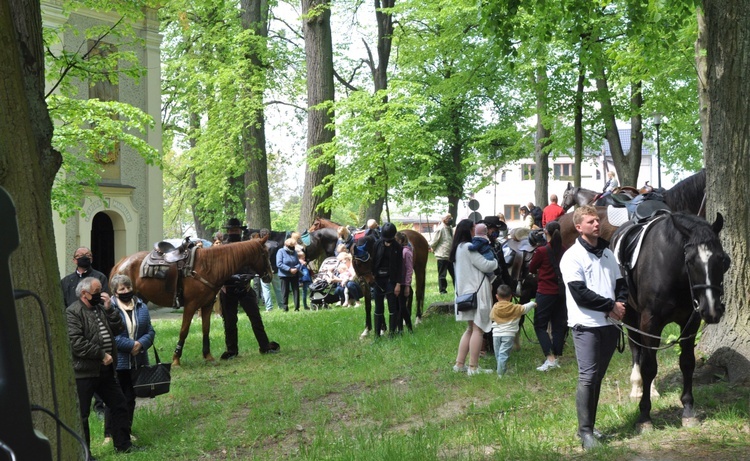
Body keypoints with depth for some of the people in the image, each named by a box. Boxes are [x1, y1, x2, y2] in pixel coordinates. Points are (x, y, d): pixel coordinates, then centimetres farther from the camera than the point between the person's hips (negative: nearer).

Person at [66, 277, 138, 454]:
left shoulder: (100, 308, 12)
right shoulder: (73, 312, -14)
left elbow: (118, 329, 9)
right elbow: (76, 343, -22)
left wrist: (109, 309, -4)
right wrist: (102, 355, -18)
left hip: (105, 370, 8)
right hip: (84, 371, -8)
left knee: (119, 405, 15)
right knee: (81, 414, 1)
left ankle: (123, 444, 28)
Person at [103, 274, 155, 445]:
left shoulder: (142, 307, 7)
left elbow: (150, 331, 6)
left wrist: (141, 344, -14)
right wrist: (131, 345, -20)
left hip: (137, 361, 5)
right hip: (116, 362, -5)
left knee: (130, 398, 15)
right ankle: (109, 433, 9)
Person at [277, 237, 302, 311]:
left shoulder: (294, 252, 10)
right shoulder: (281, 251, -6)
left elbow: (299, 263, 11)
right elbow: (279, 264, -15)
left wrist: (296, 268, -13)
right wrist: (289, 269, -20)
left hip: (295, 274, 4)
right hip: (284, 275, -4)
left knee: (296, 291, 2)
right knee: (285, 292, 0)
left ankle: (297, 307, 6)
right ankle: (285, 307, 7)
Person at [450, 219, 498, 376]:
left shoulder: (459, 248, 17)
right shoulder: (468, 247, -14)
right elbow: (485, 266, -15)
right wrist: (496, 262, 4)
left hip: (466, 292, 10)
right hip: (476, 292, -10)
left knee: (471, 329, 17)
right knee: (478, 329, -8)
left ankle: (459, 364, 16)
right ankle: (473, 367, -10)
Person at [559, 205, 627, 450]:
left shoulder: (607, 253, 14)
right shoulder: (572, 256, -7)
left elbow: (621, 283, 16)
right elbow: (580, 293, -15)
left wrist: (620, 304, -5)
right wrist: (611, 305, -13)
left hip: (610, 324, 6)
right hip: (586, 325, -6)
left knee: (598, 377, 11)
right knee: (588, 377, -9)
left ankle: (589, 426, 19)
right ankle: (585, 431, -4)